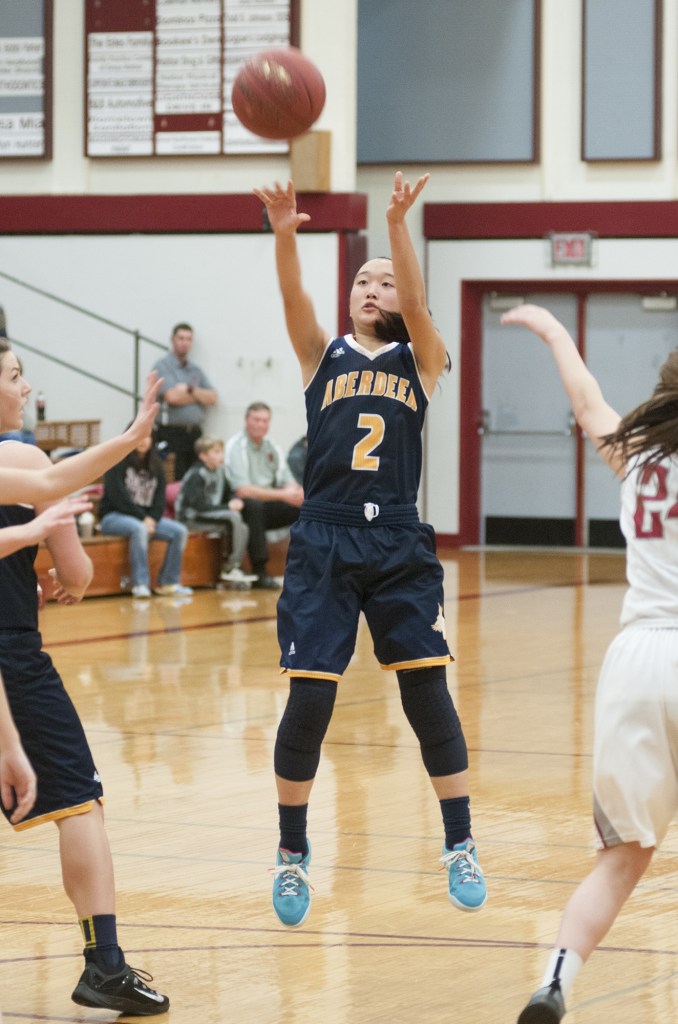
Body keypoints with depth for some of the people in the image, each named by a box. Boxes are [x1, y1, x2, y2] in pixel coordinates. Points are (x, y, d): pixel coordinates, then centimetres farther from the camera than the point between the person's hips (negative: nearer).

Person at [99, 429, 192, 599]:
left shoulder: (155, 465, 12)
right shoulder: (118, 462, -7)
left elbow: (160, 496, 7)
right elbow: (118, 496, -16)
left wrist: (152, 519, -12)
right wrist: (143, 518, -19)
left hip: (147, 518, 6)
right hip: (113, 516, -6)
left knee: (180, 531, -14)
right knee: (139, 529, -38)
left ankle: (168, 583, -10)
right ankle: (140, 584, -37)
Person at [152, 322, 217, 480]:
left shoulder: (195, 370, 18)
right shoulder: (163, 366, 0)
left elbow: (212, 398, 8)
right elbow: (172, 396, -14)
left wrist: (190, 390, -8)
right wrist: (200, 396, 2)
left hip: (194, 434, 6)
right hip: (172, 434, -6)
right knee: (174, 482, -9)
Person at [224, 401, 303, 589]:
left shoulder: (273, 448, 11)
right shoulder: (236, 447, -11)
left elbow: (289, 483, 7)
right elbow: (243, 490, -22)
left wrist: (295, 492, -20)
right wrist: (282, 495, -27)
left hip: (268, 508, 6)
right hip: (244, 508, -6)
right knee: (253, 504, -39)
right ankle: (260, 572, -37)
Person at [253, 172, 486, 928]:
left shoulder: (420, 361, 10)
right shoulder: (323, 356, 11)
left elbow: (416, 303, -10)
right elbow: (293, 301, -8)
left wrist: (397, 224, -26)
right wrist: (284, 236, -28)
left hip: (399, 545, 0)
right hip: (323, 544, 0)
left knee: (428, 693, -4)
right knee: (309, 699, -6)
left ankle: (460, 847, 10)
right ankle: (292, 855, 10)